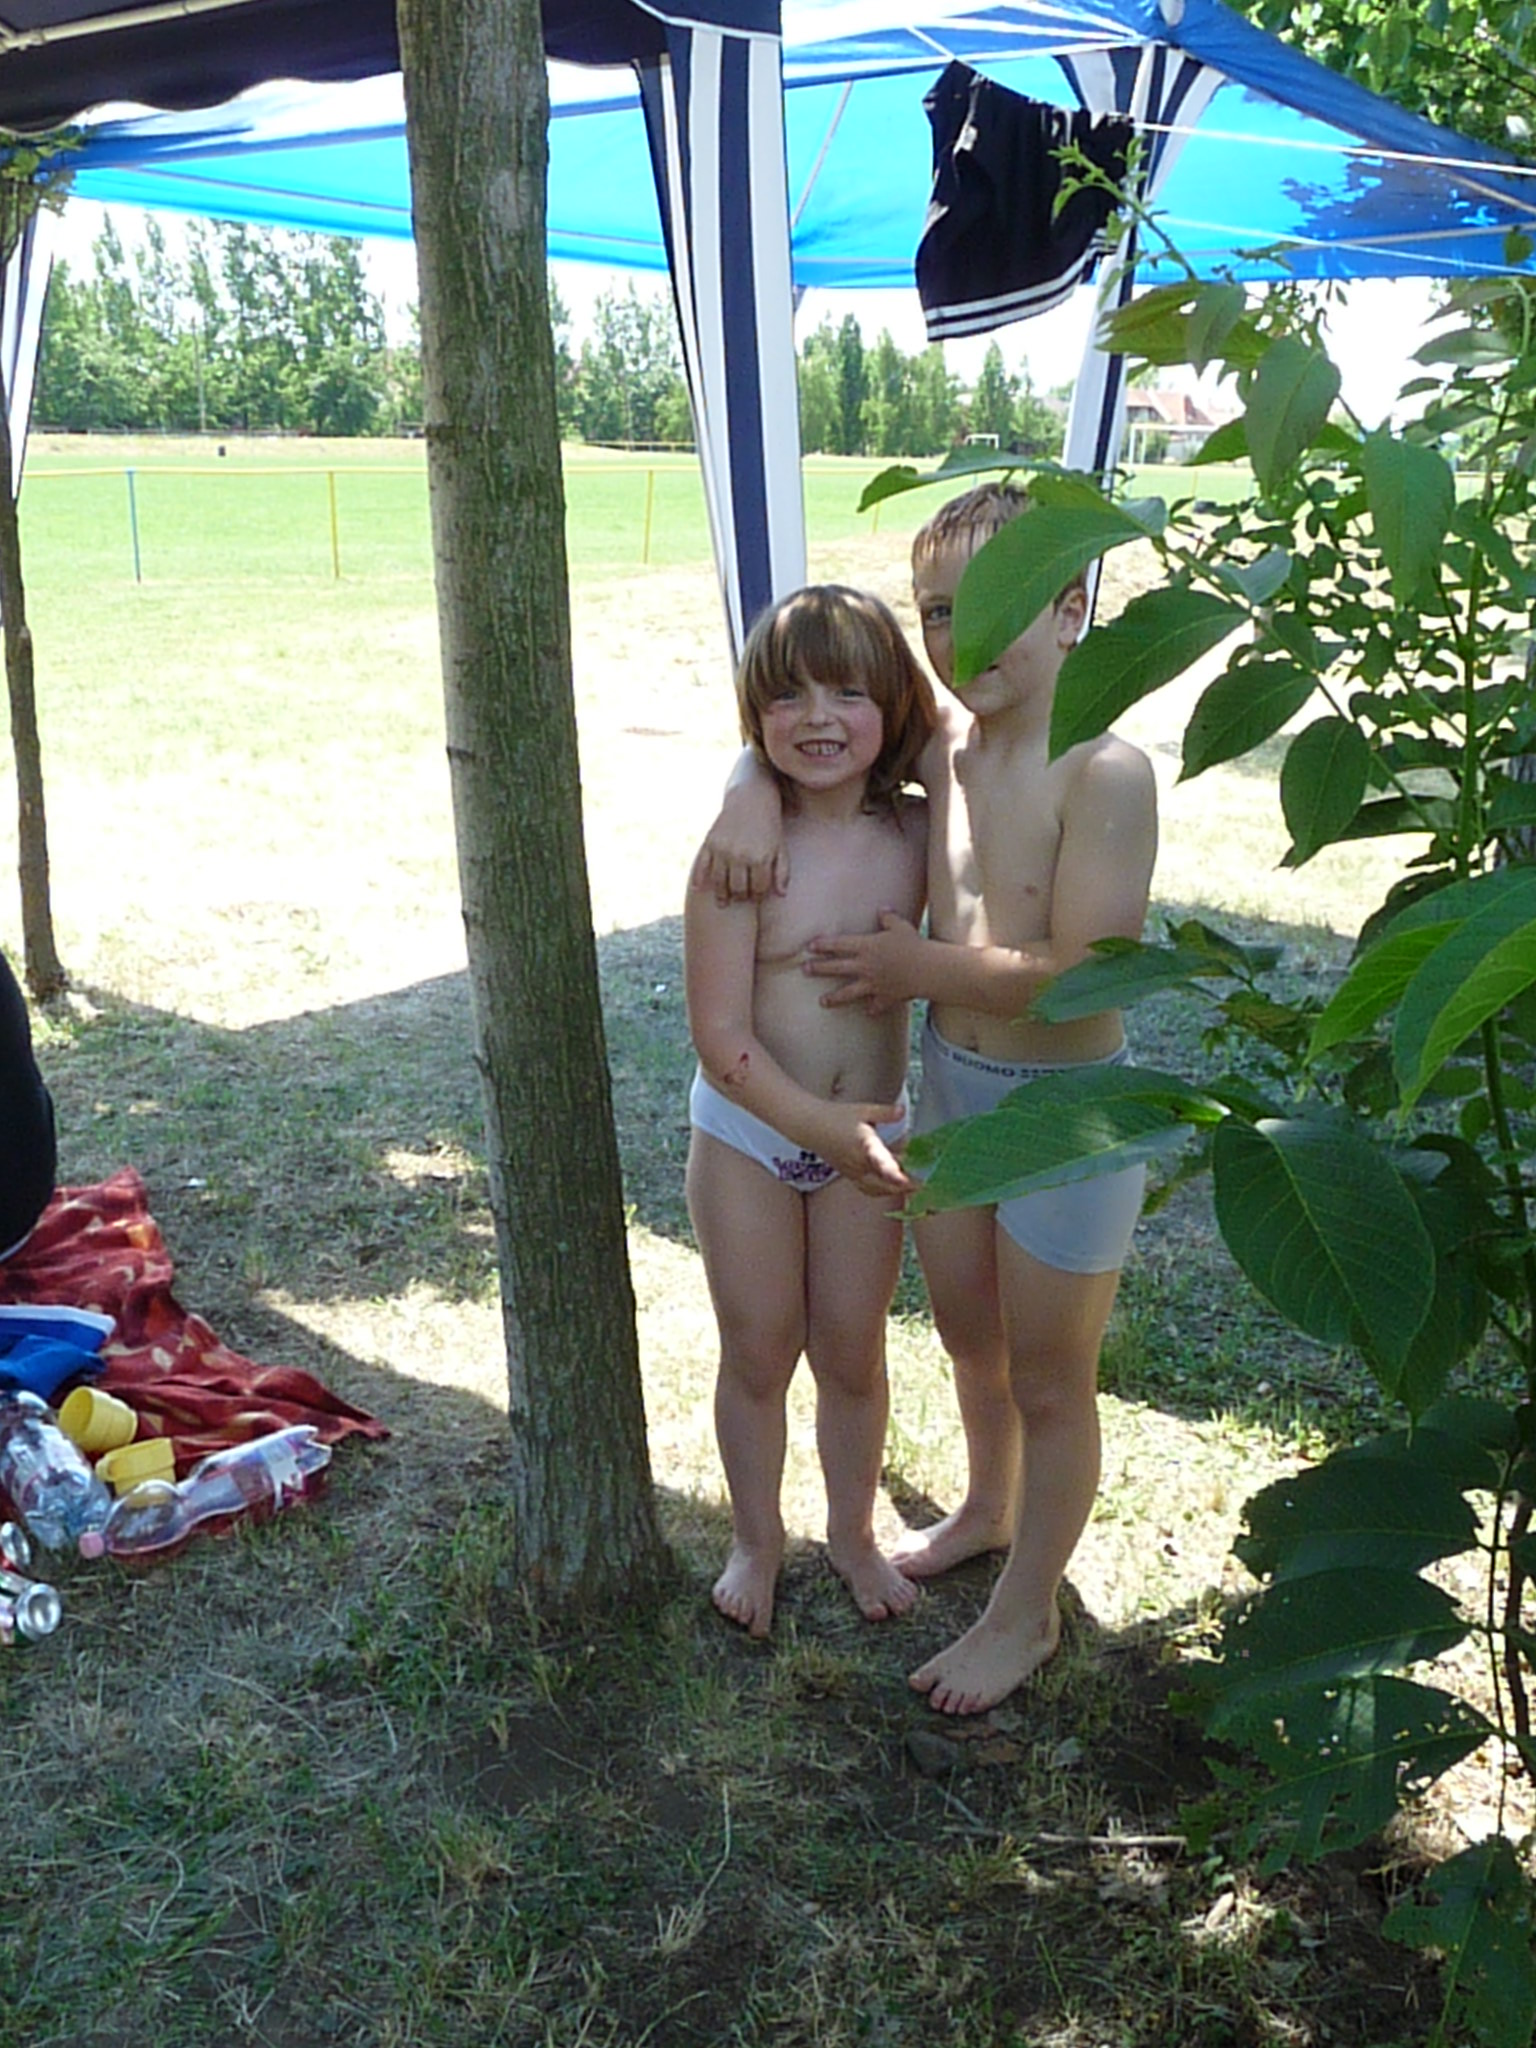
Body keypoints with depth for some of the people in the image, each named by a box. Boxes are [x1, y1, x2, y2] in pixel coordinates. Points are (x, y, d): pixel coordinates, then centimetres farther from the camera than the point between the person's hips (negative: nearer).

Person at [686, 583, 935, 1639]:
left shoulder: (918, 834, -10)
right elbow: (720, 1037, -20)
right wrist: (830, 1131, -24)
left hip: (870, 1137, 2)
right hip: (747, 1137, -2)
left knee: (853, 1354, 16)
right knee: (758, 1355, 14)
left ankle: (855, 1532, 41)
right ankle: (757, 1540, 38)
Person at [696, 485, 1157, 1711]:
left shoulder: (1106, 773, -23)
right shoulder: (942, 744, -3)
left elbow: (1088, 975, -27)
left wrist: (923, 969, -17)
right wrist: (753, 790, -11)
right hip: (952, 1086, 7)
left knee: (1048, 1380, 12)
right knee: (970, 1336, 27)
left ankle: (1028, 1612, 34)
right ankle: (989, 1509, 55)